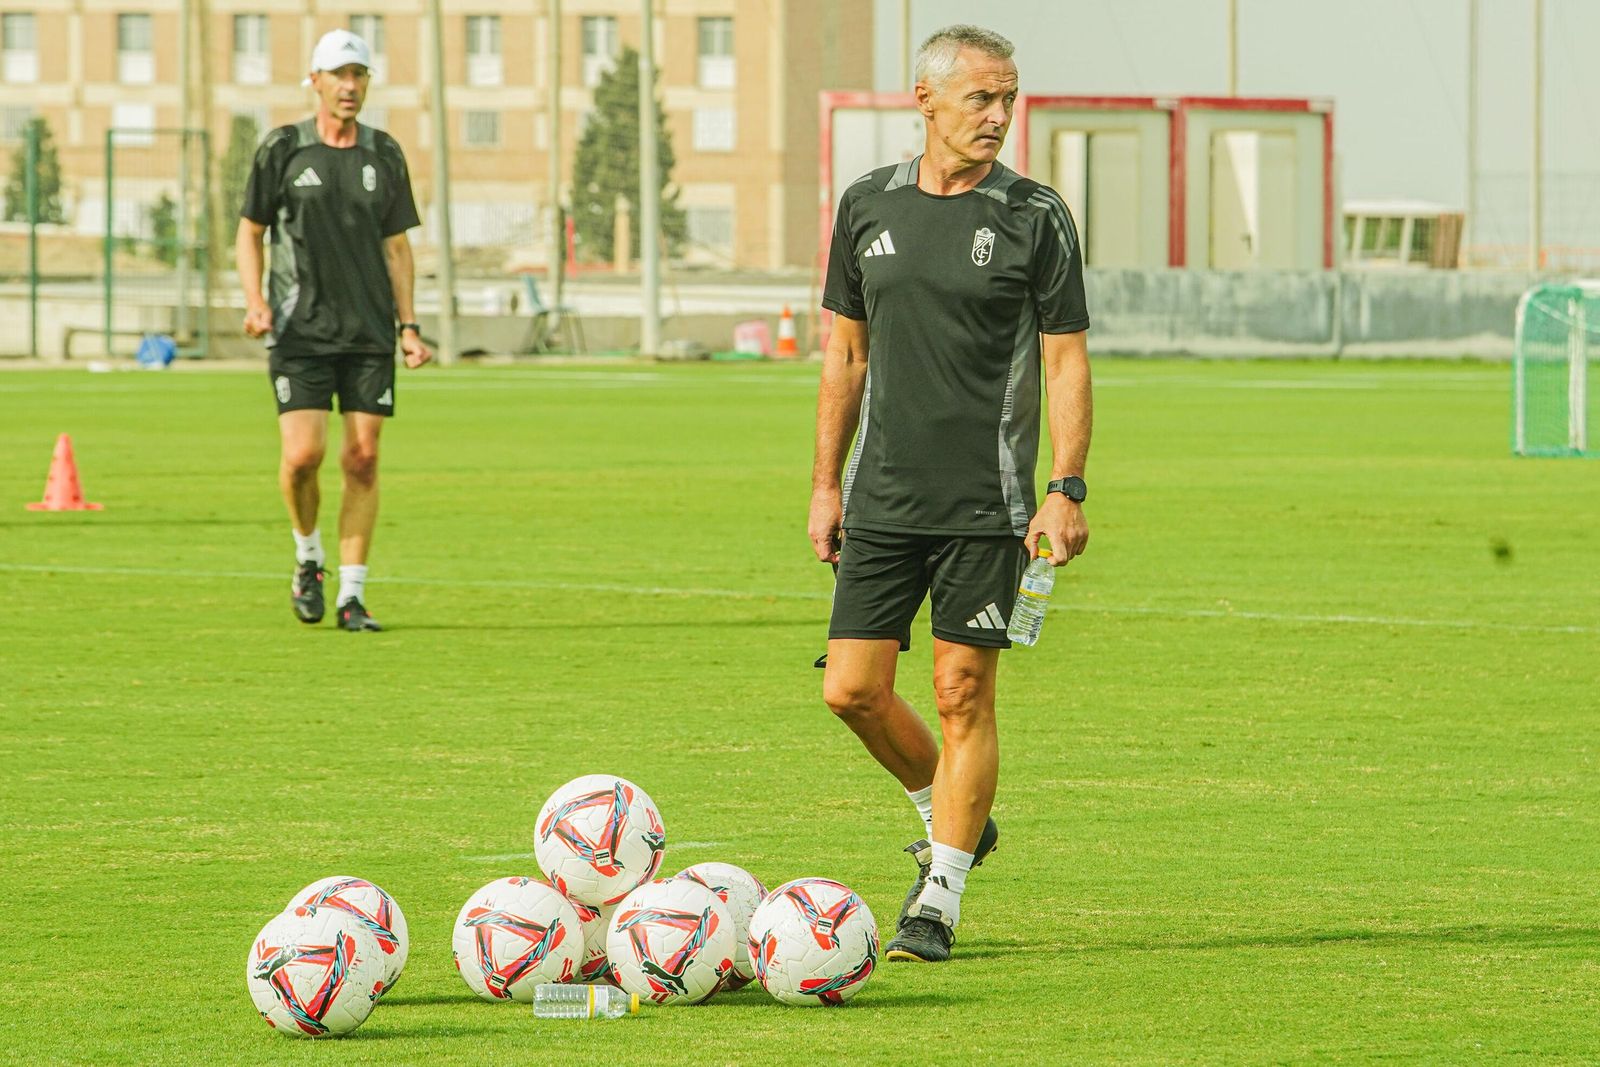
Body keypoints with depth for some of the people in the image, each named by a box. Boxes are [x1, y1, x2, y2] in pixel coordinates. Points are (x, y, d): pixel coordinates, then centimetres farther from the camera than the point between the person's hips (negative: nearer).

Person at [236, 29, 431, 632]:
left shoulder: (384, 156, 8)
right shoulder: (282, 150, 1)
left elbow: (397, 245, 12)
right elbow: (249, 232, 8)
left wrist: (409, 326, 3)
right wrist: (254, 301, -8)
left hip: (370, 333, 2)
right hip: (300, 331, -2)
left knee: (362, 461, -2)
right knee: (303, 454, -13)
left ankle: (352, 598, 4)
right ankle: (308, 559, 15)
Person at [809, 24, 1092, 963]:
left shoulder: (1035, 218, -2)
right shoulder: (869, 206, 7)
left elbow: (1068, 360, -2)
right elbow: (847, 352, 14)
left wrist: (1068, 490, -10)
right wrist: (827, 482, 12)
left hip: (987, 503, -3)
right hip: (881, 500, 4)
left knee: (964, 695, -4)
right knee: (853, 689, 0)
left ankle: (940, 900, 5)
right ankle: (955, 820, 26)